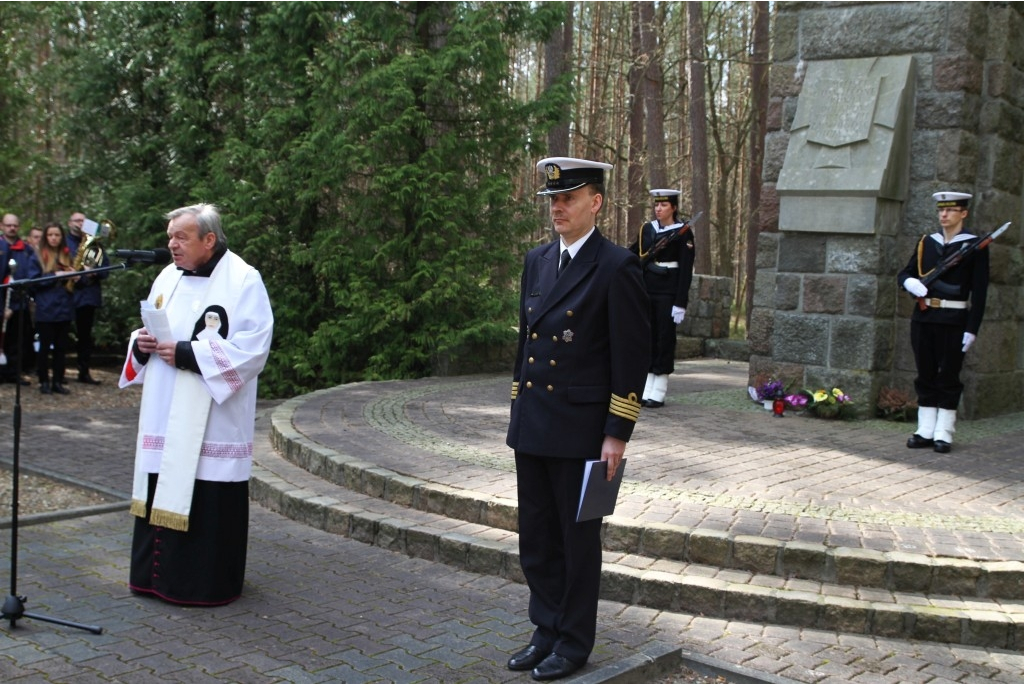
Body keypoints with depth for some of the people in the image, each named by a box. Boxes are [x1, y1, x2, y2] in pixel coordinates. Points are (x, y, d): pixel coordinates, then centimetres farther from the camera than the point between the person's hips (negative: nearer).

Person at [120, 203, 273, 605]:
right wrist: (142, 344, -2)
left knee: (208, 503, -3)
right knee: (163, 491, 9)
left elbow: (252, 347, -17)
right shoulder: (168, 277, 13)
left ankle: (206, 582, 9)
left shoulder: (243, 281, -8)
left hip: (211, 421, -6)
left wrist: (187, 354, -20)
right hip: (165, 417, 7)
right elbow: (151, 331, 22)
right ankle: (158, 572, 21)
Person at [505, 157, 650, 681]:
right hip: (531, 428, 7)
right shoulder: (537, 261, 11)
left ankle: (574, 643, 21)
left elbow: (632, 357, -12)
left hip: (580, 431, -6)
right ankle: (547, 632, 29)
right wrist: (518, 411, 15)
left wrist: (617, 435, -14)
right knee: (536, 539, 14)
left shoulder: (617, 267, -10)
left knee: (578, 540, 7)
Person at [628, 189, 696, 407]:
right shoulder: (646, 229, 10)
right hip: (646, 291, 5)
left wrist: (681, 303, -12)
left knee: (665, 339, 0)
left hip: (668, 293, -5)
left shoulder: (682, 233, -4)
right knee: (646, 338, 6)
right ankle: (646, 390, 11)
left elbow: (686, 270, -7)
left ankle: (658, 393, 5)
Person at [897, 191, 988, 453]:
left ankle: (944, 434, 8)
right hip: (923, 318, 4)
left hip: (954, 321, -4)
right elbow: (904, 273, 13)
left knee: (948, 377, 2)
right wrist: (911, 283, -12)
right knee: (926, 376, 8)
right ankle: (925, 431, 15)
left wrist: (972, 329, -11)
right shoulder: (926, 242, 11)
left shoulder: (975, 246, -2)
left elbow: (979, 291, -5)